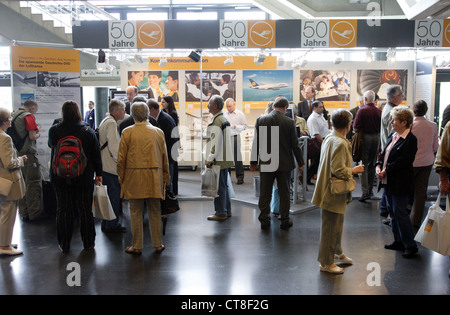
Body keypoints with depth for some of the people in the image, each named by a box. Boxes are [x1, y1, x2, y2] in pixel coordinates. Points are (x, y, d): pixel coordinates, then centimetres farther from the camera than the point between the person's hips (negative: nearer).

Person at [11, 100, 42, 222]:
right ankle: (34, 213, 3)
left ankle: (24, 213, 17)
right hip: (28, 154, -8)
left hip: (16, 154, 8)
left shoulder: (13, 115, 13)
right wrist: (38, 134, 4)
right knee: (33, 184, -1)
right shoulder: (29, 116, -10)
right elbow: (32, 136, -17)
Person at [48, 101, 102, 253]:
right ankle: (88, 243, 18)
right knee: (85, 209, 9)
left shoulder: (54, 130, -7)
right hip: (84, 177, 0)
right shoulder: (88, 131, -8)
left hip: (60, 177, 1)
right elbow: (96, 154, -3)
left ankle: (64, 244, 16)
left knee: (63, 210, 9)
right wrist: (98, 174, 5)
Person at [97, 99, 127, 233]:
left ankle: (107, 224, 24)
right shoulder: (111, 123, -14)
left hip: (104, 165, 10)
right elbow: (114, 147, -20)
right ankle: (112, 224, 4)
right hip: (111, 166, -10)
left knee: (110, 195, 16)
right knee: (114, 195, -3)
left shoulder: (105, 121, 18)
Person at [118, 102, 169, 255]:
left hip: (134, 178, -2)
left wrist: (121, 177, 8)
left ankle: (137, 246, 13)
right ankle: (158, 244, 18)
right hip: (154, 178, 2)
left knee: (136, 212, 5)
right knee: (155, 212, 10)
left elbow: (121, 158, -2)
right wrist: (165, 176, 16)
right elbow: (164, 157, 7)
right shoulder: (158, 132, 3)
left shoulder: (127, 132, -4)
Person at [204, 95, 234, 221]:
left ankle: (220, 213, 2)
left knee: (219, 186, -4)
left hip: (218, 160, -10)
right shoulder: (224, 119, 15)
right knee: (224, 185, 16)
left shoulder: (216, 121, -16)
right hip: (225, 159, 10)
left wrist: (210, 159, -17)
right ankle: (227, 211, 25)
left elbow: (215, 142, -21)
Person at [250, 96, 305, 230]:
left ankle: (264, 220, 14)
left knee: (265, 193, 9)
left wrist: (253, 161, 10)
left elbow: (256, 142, 1)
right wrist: (300, 162, 6)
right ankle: (285, 220, 18)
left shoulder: (260, 120, -3)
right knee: (284, 193, 10)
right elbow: (295, 145, -5)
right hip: (284, 163, -1)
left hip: (265, 163, 1)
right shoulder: (289, 122, -9)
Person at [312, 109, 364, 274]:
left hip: (330, 190, 11)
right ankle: (326, 263, 15)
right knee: (331, 227, 2)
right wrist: (354, 170, -10)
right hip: (334, 192, -10)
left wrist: (351, 169, 18)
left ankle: (337, 253, 42)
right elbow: (339, 170, -26)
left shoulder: (329, 138, 8)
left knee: (336, 225, 25)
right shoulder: (340, 143, -23)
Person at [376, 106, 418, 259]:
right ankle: (398, 241, 28)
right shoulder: (392, 136, 11)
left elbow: (403, 162, -21)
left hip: (400, 183, -8)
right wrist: (379, 166, -6)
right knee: (392, 212, 15)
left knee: (399, 212, -4)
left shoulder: (410, 140, -15)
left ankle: (410, 245, 10)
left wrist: (385, 171, -17)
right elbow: (384, 153, 12)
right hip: (389, 181, 9)